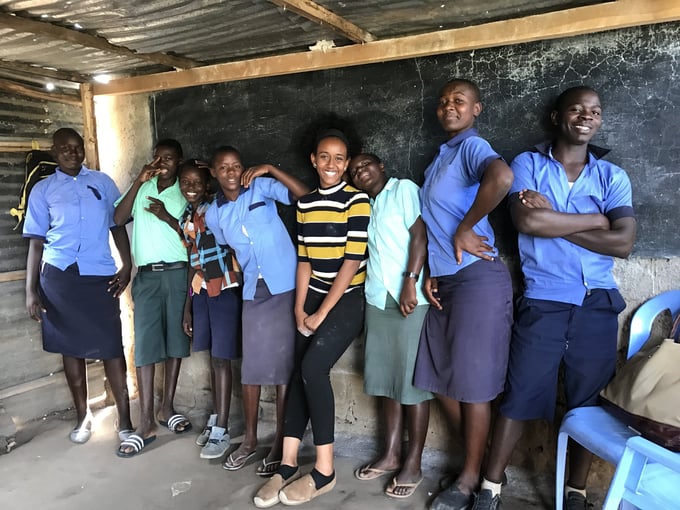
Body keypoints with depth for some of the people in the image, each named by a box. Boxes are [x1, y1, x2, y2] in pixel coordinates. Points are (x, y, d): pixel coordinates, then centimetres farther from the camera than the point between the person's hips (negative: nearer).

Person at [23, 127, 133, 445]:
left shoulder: (102, 182, 9)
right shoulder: (43, 190, 8)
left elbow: (118, 225, 9)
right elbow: (36, 241, 6)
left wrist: (127, 266, -3)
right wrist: (31, 289, -1)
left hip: (100, 274, -1)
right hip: (59, 276, 1)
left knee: (111, 346, -1)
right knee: (71, 346, 9)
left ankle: (124, 419, 7)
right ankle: (83, 416, 22)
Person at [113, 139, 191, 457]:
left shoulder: (186, 193, 5)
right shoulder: (141, 189, 11)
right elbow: (118, 219, -3)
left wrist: (167, 217, -14)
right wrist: (139, 181, -8)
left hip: (177, 273, 0)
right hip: (147, 275, 1)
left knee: (175, 339, 6)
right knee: (145, 342, -5)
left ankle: (167, 408, 20)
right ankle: (146, 422, -2)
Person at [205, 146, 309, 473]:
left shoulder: (261, 188, -3)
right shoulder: (214, 215, 7)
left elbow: (303, 195, -15)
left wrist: (270, 170, -21)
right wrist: (243, 274, 11)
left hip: (286, 288, -4)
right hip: (253, 293, 4)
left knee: (284, 367, 2)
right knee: (252, 368, 10)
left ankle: (280, 445, 15)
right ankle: (250, 440, 28)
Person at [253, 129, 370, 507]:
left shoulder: (357, 200, -9)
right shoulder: (305, 203, 8)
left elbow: (353, 261, -14)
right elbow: (305, 259, 8)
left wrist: (322, 313, -12)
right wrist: (300, 308, -1)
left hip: (348, 299, -5)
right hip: (314, 298, 6)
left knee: (313, 367, -19)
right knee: (300, 372, -1)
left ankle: (325, 471, -4)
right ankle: (288, 465, 9)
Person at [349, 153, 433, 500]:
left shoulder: (404, 188, 1)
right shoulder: (365, 207, 20)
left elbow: (420, 235, -9)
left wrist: (410, 281, -17)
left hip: (410, 297, -6)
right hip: (377, 300, 6)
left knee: (412, 380, 0)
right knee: (386, 377, 10)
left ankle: (413, 464, 9)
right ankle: (391, 454, 23)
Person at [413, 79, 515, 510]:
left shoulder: (472, 146, -9)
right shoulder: (441, 158, 18)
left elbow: (502, 176, -34)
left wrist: (465, 230, -23)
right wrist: (431, 274, 8)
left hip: (477, 278, -9)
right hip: (446, 280, 9)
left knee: (472, 382, 2)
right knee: (440, 380, 14)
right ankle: (480, 457, 32)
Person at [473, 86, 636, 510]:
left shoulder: (613, 176, 8)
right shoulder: (528, 164, 3)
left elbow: (623, 242, -7)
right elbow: (527, 222, -15)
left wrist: (551, 220, -10)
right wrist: (595, 220, -6)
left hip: (598, 305, 3)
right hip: (543, 303, -2)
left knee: (589, 402, 11)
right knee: (521, 397, 2)